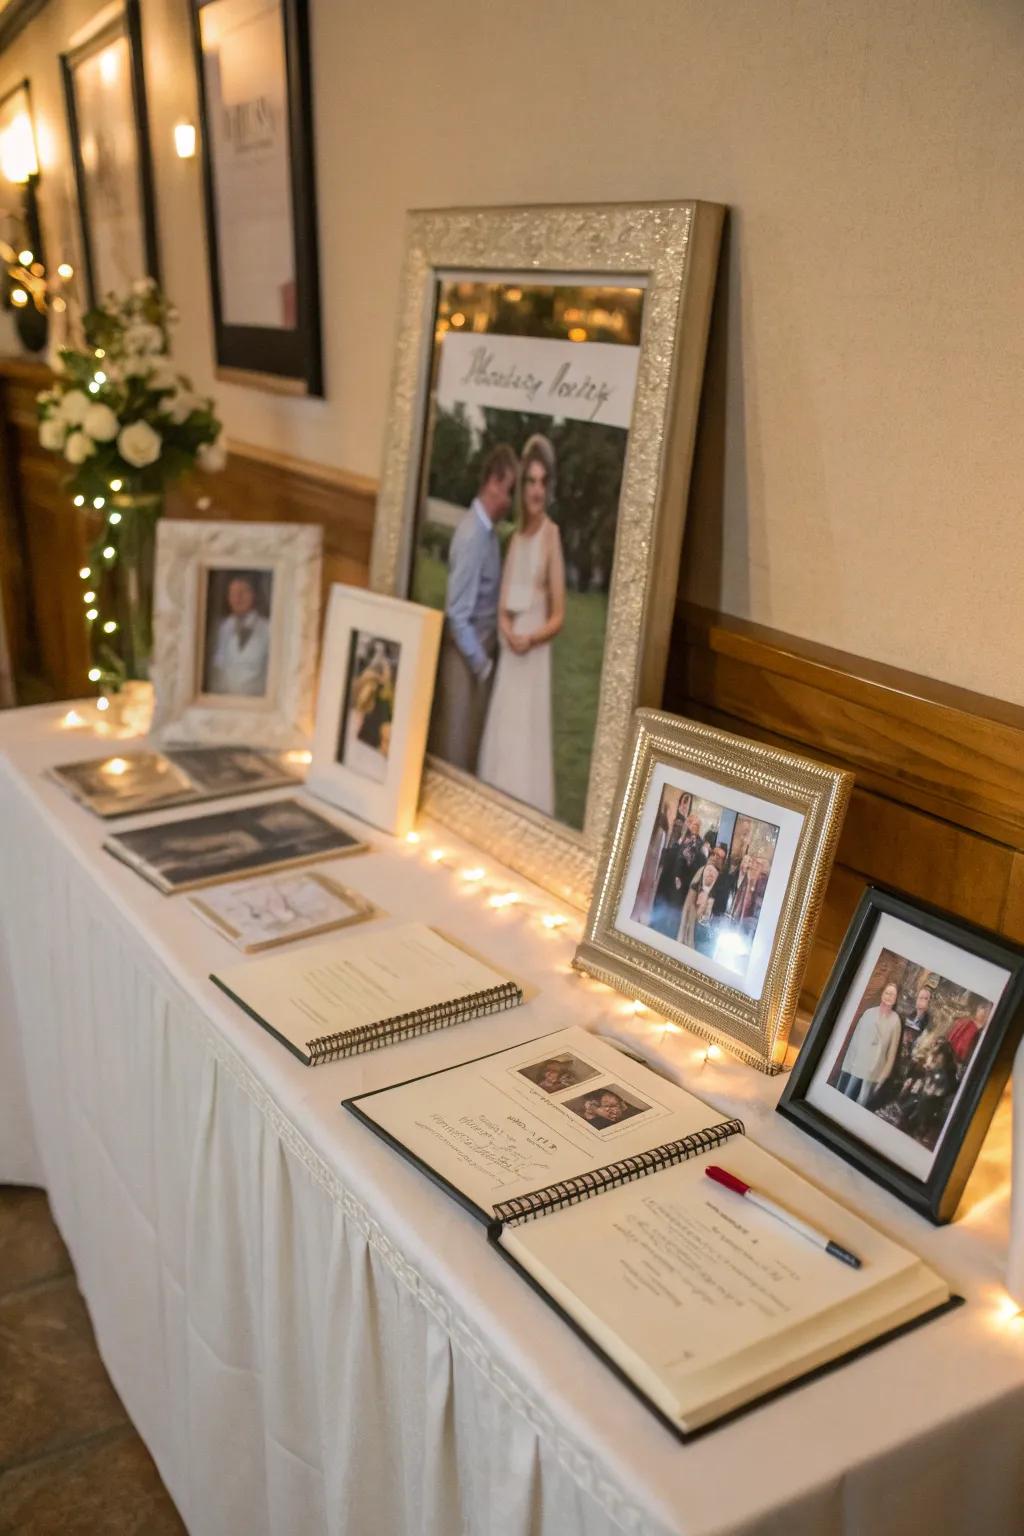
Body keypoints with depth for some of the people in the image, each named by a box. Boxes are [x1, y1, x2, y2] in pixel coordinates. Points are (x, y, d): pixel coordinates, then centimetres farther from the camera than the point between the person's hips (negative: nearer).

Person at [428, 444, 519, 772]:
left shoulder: (490, 531, 5)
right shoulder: (472, 536, -21)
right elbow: (457, 617, -22)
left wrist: (488, 659, 9)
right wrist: (483, 665, -16)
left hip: (482, 652, 8)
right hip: (467, 661, -8)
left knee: (473, 750, 16)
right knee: (455, 754, 2)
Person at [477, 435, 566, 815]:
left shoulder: (552, 534, -6)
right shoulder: (515, 537, 13)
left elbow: (558, 616, -7)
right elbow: (502, 607, 12)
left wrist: (531, 638, -20)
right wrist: (507, 631, -7)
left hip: (535, 658, -6)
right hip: (508, 655, 6)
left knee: (528, 740, -5)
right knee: (501, 740, 9)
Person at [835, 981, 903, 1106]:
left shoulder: (896, 1020, -4)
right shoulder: (869, 1012, 0)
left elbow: (893, 1048, -1)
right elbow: (856, 1036, 6)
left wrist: (885, 1072, -2)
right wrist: (849, 1061, 7)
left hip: (875, 1069, -2)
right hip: (857, 1064, 2)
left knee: (862, 1103, -3)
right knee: (845, 1097, 5)